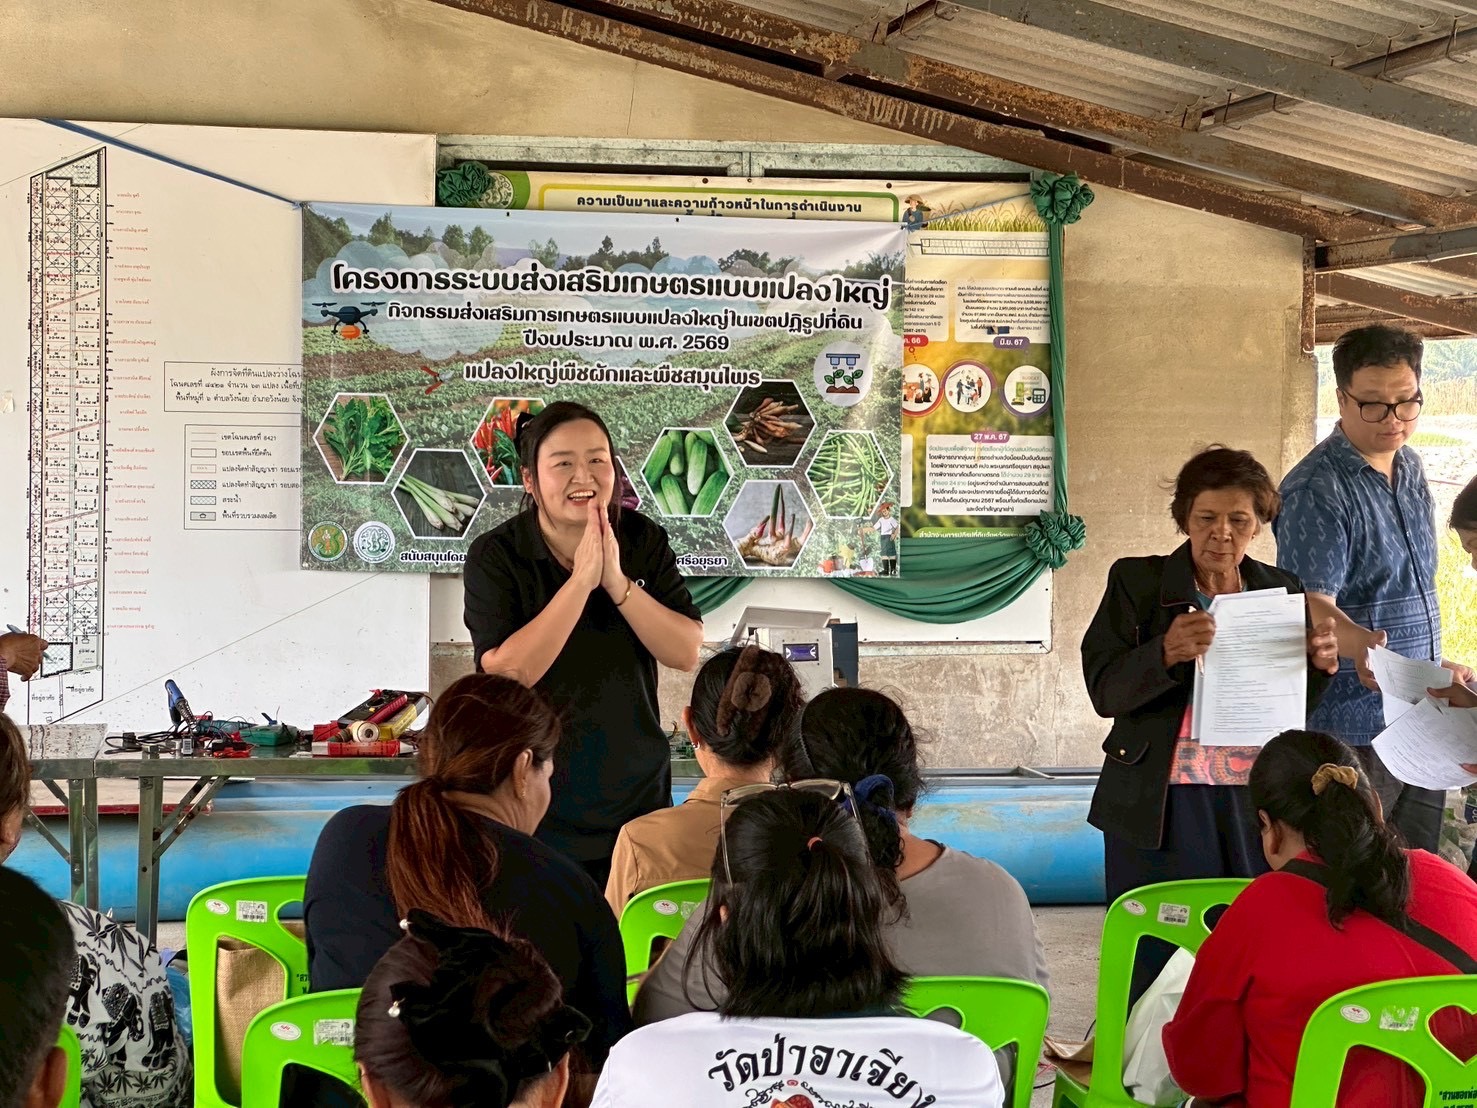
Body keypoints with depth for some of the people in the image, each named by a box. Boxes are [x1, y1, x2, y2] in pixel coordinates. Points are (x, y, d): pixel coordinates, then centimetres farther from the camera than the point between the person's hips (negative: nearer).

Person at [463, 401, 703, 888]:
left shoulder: (644, 541, -1)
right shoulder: (494, 556, -10)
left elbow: (686, 653, -8)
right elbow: (505, 673, -22)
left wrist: (617, 581, -20)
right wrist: (581, 580, -25)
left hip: (636, 799, 3)